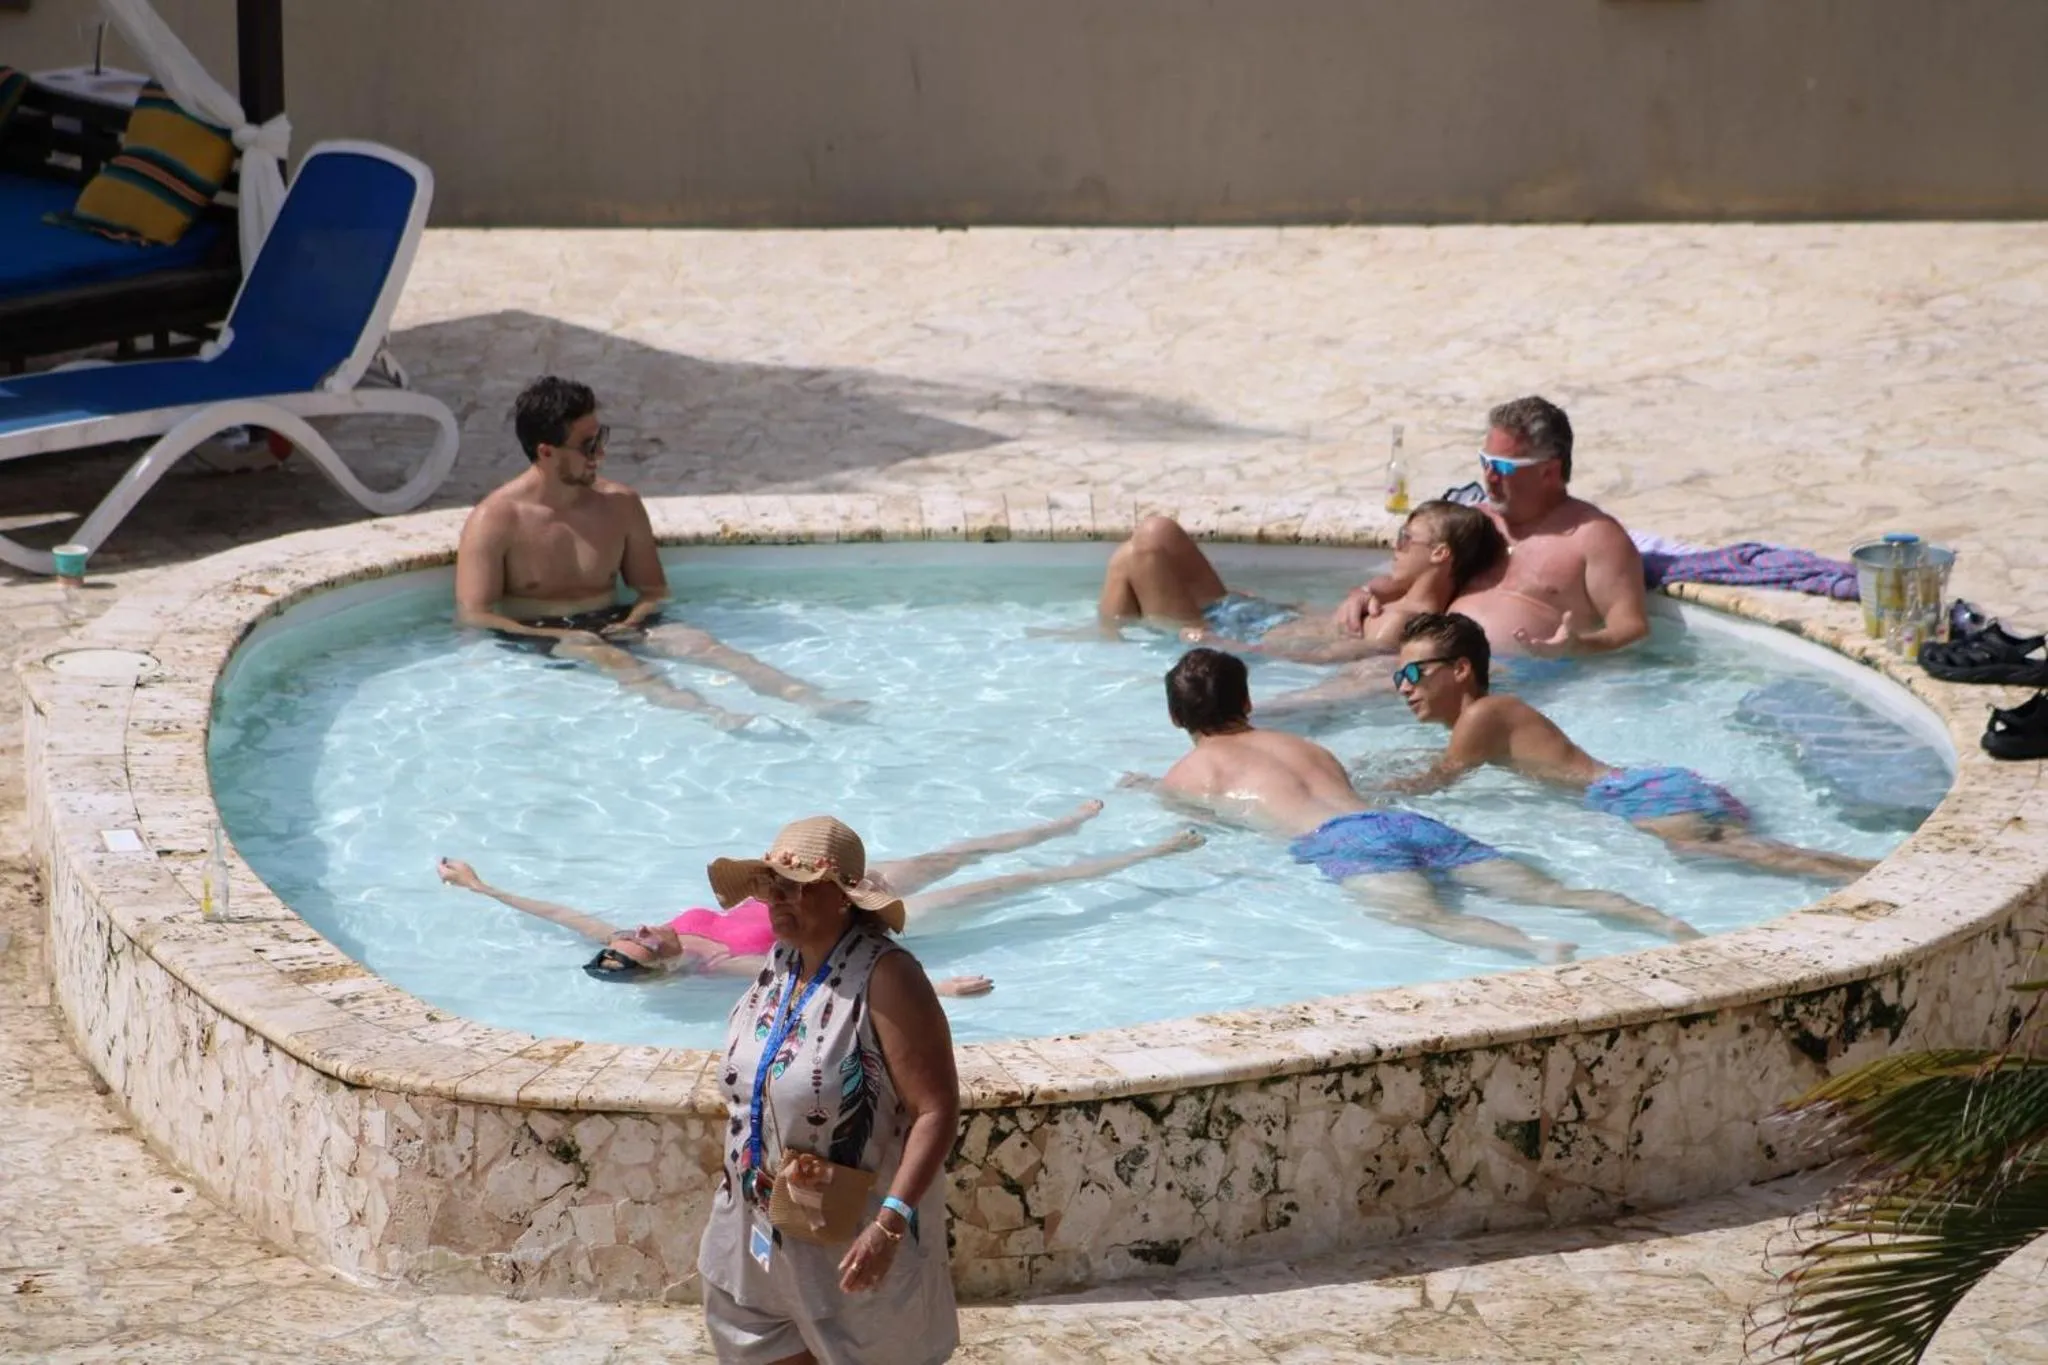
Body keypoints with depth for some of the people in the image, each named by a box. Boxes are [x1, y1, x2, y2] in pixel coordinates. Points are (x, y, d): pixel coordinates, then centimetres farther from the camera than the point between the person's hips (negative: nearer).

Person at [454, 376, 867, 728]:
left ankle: (813, 701, -41)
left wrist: (631, 623, -9)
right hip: (533, 636, -5)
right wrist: (564, 638, -21)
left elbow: (654, 590, 15)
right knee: (614, 661, -35)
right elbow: (473, 614, -13)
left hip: (610, 624, 5)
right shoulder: (496, 520, -9)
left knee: (697, 642, -21)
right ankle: (716, 717, -62)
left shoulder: (620, 504, 7)